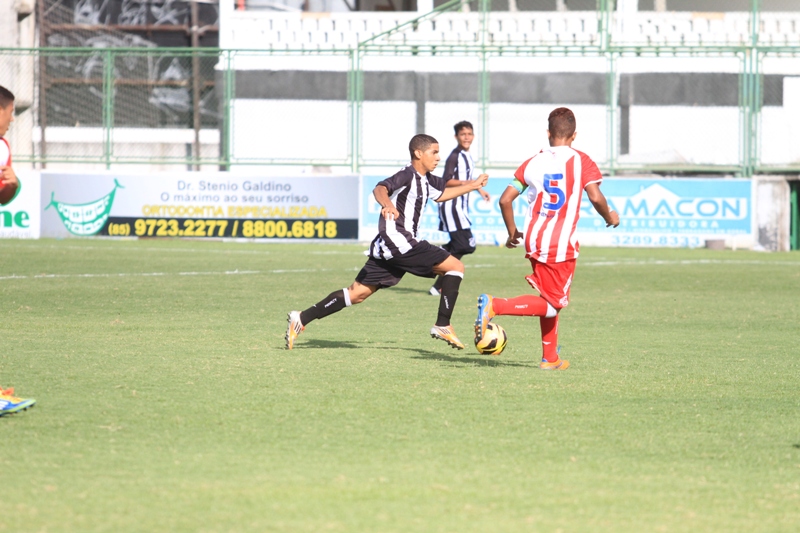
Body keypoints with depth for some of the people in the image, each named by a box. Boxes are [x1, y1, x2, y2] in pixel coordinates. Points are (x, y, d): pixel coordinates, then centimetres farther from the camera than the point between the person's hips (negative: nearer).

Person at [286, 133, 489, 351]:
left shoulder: (425, 180, 18)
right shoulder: (408, 175, -11)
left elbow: (441, 194, 38)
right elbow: (380, 188, -28)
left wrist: (472, 186, 38)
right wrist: (388, 205, -49)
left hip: (387, 248, 10)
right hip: (398, 241, -10)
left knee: (358, 293, 7)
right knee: (455, 266, -6)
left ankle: (302, 319, 2)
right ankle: (443, 326, -6)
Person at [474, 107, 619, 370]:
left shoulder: (533, 163, 8)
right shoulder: (581, 162, -3)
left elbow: (505, 199, 4)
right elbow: (595, 197, -16)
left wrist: (512, 232, 18)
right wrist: (610, 217, 5)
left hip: (534, 240, 5)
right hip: (562, 244, -5)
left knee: (549, 298, 21)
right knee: (553, 304, -1)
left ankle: (550, 357, 21)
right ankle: (495, 305, -21)